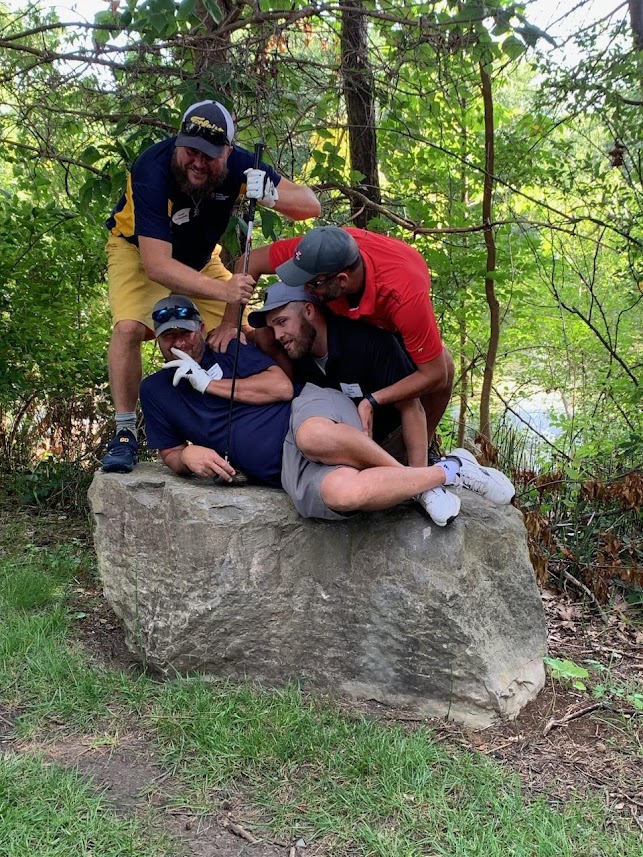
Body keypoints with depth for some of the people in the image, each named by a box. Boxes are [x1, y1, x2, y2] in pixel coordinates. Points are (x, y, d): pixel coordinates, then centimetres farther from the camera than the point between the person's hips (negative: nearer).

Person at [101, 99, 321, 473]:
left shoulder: (238, 163, -25)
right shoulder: (153, 169, -36)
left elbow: (311, 204, -23)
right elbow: (157, 263, -42)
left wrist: (271, 195, -45)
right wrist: (223, 290, -55)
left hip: (200, 257, 4)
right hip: (139, 250, -4)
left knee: (234, 335, -10)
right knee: (129, 328, -27)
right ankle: (125, 433, -13)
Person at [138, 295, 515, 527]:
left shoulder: (228, 349, 10)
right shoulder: (156, 391, 19)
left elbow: (283, 385, -2)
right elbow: (171, 455, 21)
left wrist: (209, 383, -1)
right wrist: (188, 456, -4)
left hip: (307, 409, -1)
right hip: (290, 470, 1)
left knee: (312, 435, -44)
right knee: (340, 493, -38)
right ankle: (447, 473, -15)